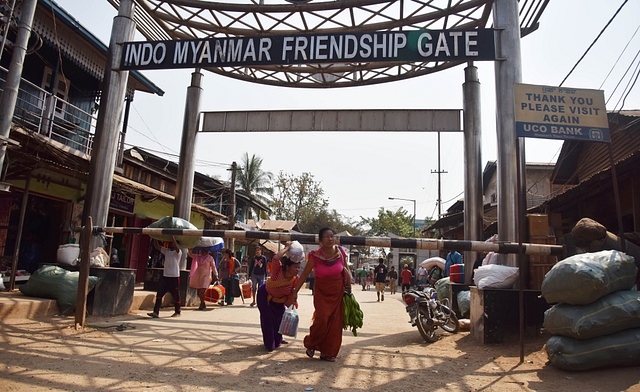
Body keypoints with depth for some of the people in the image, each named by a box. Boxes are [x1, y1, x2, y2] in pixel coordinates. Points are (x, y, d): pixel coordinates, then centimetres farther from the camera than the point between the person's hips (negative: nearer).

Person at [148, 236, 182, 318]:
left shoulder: (178, 252, -7)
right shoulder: (166, 251, 11)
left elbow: (176, 246, -29)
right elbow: (156, 246, 9)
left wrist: (172, 236, -31)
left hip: (174, 277, -6)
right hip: (165, 276, 6)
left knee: (176, 296, 5)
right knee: (159, 294, -2)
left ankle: (177, 312, 20)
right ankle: (156, 312, -1)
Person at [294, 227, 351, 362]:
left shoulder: (341, 252, -8)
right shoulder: (315, 255, -15)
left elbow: (346, 270, 7)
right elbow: (305, 274, -8)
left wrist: (348, 287, 4)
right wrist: (295, 291, -9)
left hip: (338, 292, 3)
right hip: (321, 292, -3)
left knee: (335, 322, 3)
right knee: (322, 319, -14)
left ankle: (328, 352, 19)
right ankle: (311, 344, 15)